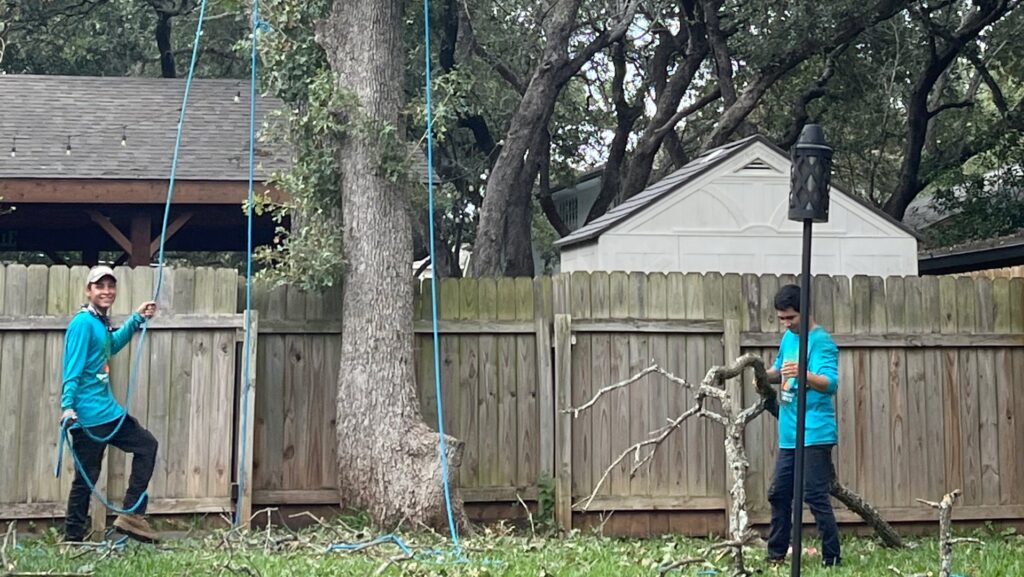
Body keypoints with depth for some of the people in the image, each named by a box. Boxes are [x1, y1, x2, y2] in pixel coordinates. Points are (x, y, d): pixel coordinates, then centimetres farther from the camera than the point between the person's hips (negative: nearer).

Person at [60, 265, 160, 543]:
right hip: (88, 415, -10)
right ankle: (72, 539, 6)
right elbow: (72, 368, -21)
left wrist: (137, 319, 32)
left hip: (108, 410, 10)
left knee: (146, 445, 15)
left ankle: (131, 515, 16)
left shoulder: (101, 323, 12)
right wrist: (68, 406, -29)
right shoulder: (83, 323, -15)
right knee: (86, 477, -4)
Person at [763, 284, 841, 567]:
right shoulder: (788, 338, 12)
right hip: (789, 434, 9)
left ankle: (832, 559, -1)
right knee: (779, 493, 13)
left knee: (815, 496, -9)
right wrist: (766, 375, 3)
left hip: (815, 434, -8)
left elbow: (831, 383, -24)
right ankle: (776, 555, 24)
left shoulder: (822, 342, -13)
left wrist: (804, 374, -43)